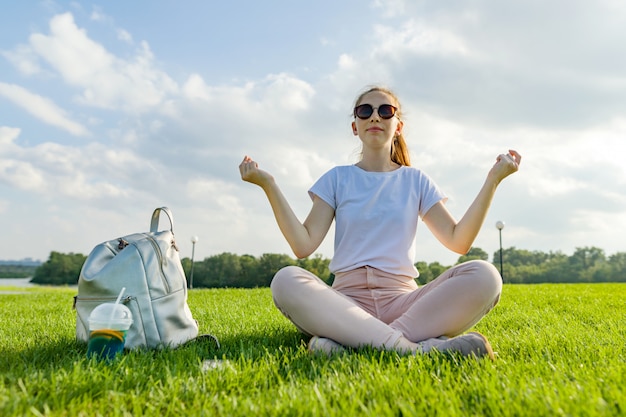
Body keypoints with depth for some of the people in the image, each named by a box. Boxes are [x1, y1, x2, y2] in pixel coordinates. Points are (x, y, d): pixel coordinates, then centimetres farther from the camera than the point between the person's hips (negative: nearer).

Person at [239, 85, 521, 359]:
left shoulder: (415, 180, 14)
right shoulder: (337, 178, 11)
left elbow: (458, 241, 4)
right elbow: (304, 245, -2)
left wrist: (492, 181, 0)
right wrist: (268, 185, -6)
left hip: (402, 299, 2)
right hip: (346, 300, -1)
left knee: (484, 276, -25)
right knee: (286, 280, -31)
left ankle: (349, 341, -31)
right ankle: (418, 346, -36)